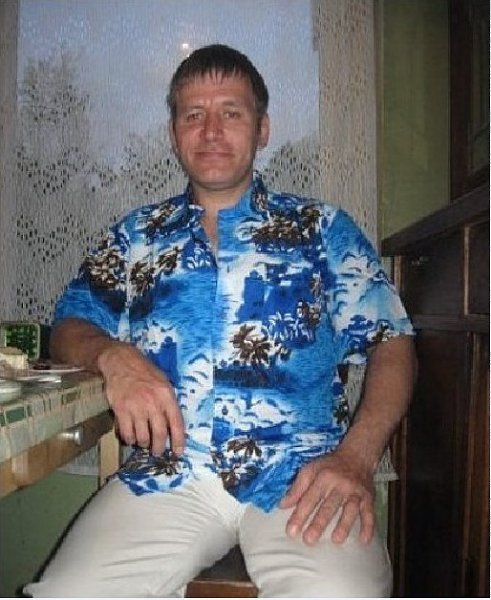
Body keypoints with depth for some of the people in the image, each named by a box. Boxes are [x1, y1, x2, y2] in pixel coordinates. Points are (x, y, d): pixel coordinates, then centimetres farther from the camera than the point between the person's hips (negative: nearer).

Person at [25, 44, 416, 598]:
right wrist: (113, 355, -11)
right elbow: (69, 328, 14)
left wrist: (356, 456, -10)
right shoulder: (135, 236, 19)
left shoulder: (322, 228, 14)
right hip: (167, 474, 2)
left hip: (302, 472, -1)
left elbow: (391, 343, 7)